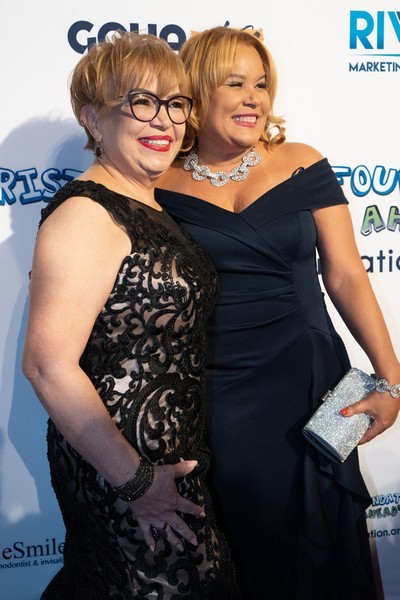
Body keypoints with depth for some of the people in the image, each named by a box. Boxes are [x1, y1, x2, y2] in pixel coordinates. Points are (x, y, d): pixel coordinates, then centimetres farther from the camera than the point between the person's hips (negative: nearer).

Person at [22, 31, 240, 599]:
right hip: (119, 466, -8)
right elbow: (49, 366, -25)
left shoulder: (150, 208, 10)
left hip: (174, 456, 8)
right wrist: (136, 481, -21)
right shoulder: (85, 216, -19)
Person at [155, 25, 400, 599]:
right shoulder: (160, 185, -2)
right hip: (215, 396, 0)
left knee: (320, 543, 14)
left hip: (310, 381, 1)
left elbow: (346, 275, 0)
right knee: (246, 541, 14)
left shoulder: (301, 165, -1)